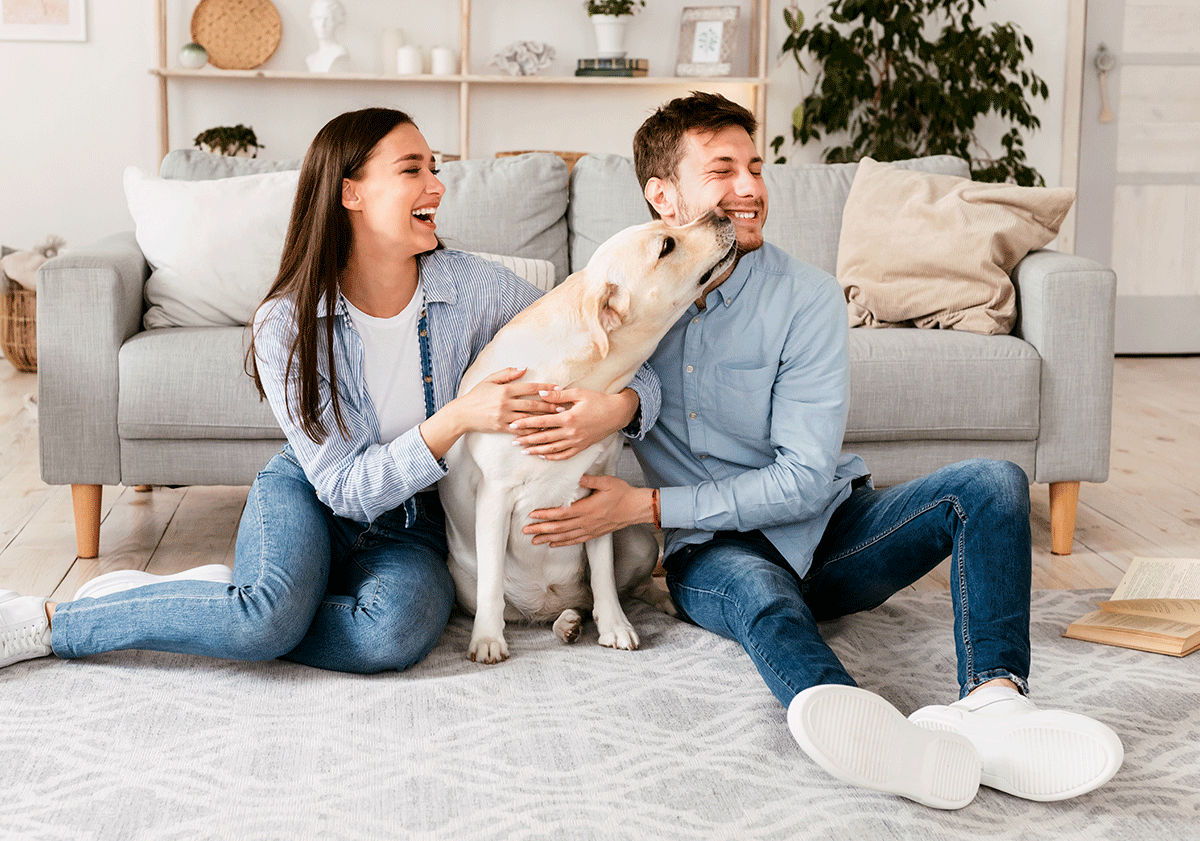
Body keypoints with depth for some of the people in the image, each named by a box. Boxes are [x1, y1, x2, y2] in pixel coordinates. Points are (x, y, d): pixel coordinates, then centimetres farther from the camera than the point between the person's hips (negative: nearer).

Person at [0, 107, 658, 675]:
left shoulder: (475, 288, -12)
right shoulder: (287, 326, -16)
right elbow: (344, 485, -19)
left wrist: (616, 408, -32)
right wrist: (458, 419, -33)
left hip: (409, 528, 2)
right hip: (306, 496, -2)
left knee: (396, 631, -34)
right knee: (274, 613, -35)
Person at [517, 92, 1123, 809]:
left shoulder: (808, 299, -8)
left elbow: (804, 479, -13)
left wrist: (648, 505, -20)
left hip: (827, 525, 2)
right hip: (714, 549, -1)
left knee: (992, 484, -21)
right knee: (758, 592, -38)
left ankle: (993, 699, -44)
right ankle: (866, 732, -69)